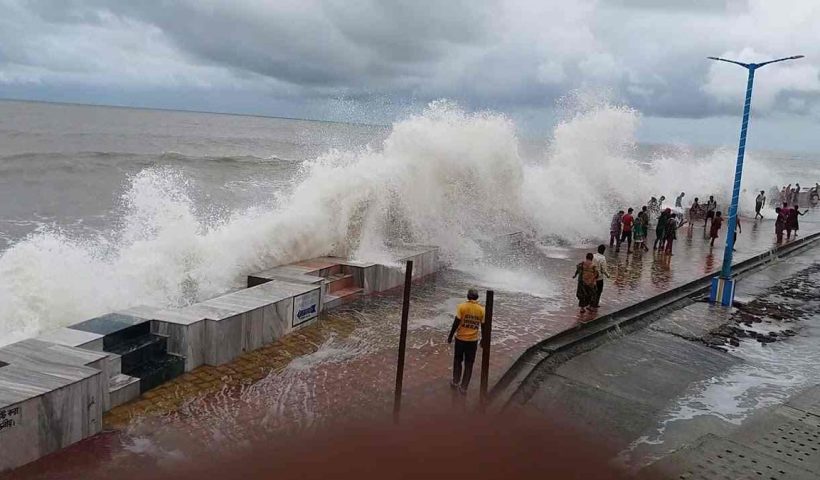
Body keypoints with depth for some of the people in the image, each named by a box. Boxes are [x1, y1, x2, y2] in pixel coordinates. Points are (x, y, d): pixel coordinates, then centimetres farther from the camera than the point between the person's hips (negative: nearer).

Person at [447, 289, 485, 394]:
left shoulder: (462, 306, -10)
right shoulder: (481, 310, -3)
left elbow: (456, 323, -11)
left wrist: (450, 336, -1)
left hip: (460, 338, -1)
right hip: (473, 340, 1)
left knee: (457, 361, 19)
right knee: (469, 365, 10)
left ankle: (455, 382, 28)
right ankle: (463, 387, 12)